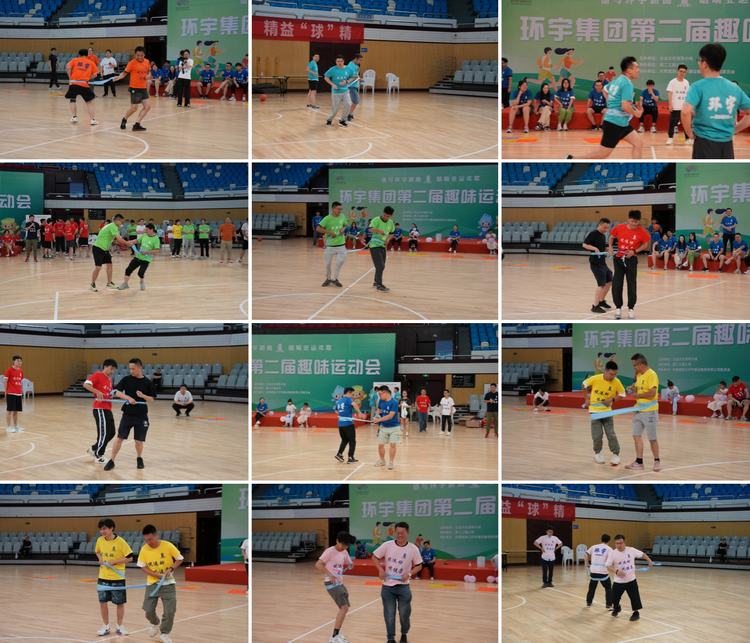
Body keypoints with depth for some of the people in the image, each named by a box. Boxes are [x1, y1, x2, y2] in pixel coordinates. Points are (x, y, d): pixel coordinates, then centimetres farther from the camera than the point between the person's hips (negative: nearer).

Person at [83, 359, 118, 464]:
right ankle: (98, 455, 10)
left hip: (107, 409, 9)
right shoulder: (97, 375, -7)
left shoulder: (109, 379, 17)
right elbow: (86, 384, -19)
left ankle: (94, 449, 24)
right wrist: (97, 392, -28)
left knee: (111, 432, 10)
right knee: (104, 433, -6)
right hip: (99, 409, -9)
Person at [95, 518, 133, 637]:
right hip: (103, 577, 4)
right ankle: (106, 627, 18)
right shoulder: (100, 540, 0)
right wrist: (100, 559, 1)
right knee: (103, 602, 5)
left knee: (119, 603, 5)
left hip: (117, 578, -4)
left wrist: (115, 562, -19)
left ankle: (119, 627, 20)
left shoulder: (120, 541, -15)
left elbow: (129, 558, -12)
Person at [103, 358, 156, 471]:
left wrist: (143, 396, -18)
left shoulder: (148, 382, 0)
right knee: (119, 438, -4)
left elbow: (152, 399, 2)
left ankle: (139, 459, 31)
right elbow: (116, 392, -9)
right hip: (127, 414, 0)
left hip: (141, 415, 0)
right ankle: (111, 461, 4)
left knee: (139, 440, 6)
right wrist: (128, 397, -23)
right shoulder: (126, 379, 0)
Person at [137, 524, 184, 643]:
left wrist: (171, 569, -18)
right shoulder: (144, 549, -8)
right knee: (149, 611, -1)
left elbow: (180, 559, -4)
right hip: (152, 583, 2)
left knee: (170, 611, -8)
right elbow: (143, 567, -4)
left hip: (168, 583, -2)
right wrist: (157, 575, -17)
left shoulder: (167, 546, -14)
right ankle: (155, 623, 33)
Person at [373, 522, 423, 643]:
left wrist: (409, 573, -14)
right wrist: (380, 569, -11)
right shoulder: (387, 545, -6)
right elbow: (375, 556, 5)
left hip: (403, 586, 0)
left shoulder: (413, 548, -6)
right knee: (389, 614, 4)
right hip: (387, 586, 0)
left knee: (404, 613, 4)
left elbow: (418, 565, 4)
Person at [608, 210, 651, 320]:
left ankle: (631, 308, 16)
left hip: (631, 259, -1)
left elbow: (645, 244, 0)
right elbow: (612, 237, 12)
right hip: (619, 258, 1)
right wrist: (610, 247, -3)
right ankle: (618, 307, 15)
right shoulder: (619, 228, -7)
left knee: (632, 285, 2)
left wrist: (634, 251, -13)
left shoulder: (641, 232, -12)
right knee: (616, 284, 2)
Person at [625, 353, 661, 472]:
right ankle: (639, 462, 10)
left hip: (649, 411, -8)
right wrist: (633, 388, 4)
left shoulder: (651, 374, -15)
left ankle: (657, 461, 15)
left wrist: (638, 395, -13)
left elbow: (652, 393, -22)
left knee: (652, 438, 1)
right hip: (639, 411, 8)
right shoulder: (639, 375, 12)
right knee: (637, 435, 5)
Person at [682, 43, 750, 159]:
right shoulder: (734, 88, 6)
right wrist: (733, 130, 14)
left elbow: (686, 112, -25)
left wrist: (689, 133, -8)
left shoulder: (698, 87, -9)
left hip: (705, 144, -4)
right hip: (727, 145, 4)